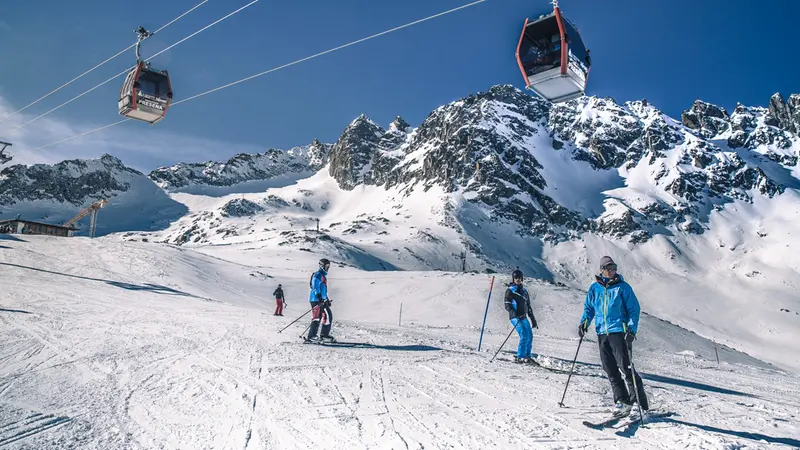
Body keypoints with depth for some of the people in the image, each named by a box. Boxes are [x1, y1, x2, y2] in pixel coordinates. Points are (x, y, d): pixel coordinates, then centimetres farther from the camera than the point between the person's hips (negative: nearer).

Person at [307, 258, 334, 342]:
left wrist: (327, 299, 28)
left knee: (329, 315, 7)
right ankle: (311, 336, -9)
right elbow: (316, 287, -17)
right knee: (317, 317, -12)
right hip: (316, 300, -10)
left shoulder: (324, 275, 23)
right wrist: (319, 297, -25)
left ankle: (324, 335, 11)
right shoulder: (318, 275, -7)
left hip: (322, 300, 10)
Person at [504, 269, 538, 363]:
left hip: (524, 317, 7)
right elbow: (507, 305, -9)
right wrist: (514, 313, -26)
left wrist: (533, 320, 20)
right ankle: (519, 357, -16)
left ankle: (527, 356, 20)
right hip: (515, 317, -7)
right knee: (524, 336, -18)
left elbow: (528, 306, 22)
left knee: (530, 337, 8)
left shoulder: (524, 291, 18)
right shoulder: (510, 290, -1)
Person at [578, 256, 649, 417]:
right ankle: (622, 400, 16)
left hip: (619, 331, -4)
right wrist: (584, 321, 1)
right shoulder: (594, 288, 9)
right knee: (610, 369, 6)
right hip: (602, 332, 4)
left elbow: (634, 309, 0)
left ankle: (641, 403, 4)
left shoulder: (623, 287, -1)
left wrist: (632, 329, -12)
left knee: (625, 366, -8)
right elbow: (589, 307, 18)